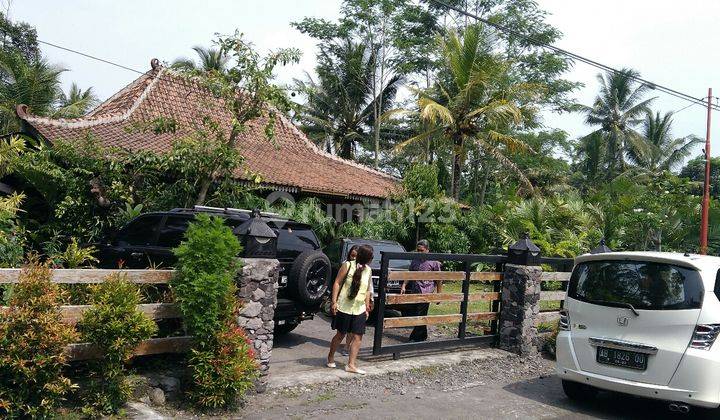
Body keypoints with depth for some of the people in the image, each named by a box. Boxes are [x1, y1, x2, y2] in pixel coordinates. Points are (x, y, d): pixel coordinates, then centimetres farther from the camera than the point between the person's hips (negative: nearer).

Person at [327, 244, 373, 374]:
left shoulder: (368, 271, 8)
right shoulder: (348, 266, -7)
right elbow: (337, 283, -7)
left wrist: (367, 307, 14)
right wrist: (334, 302, -12)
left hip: (359, 310, 5)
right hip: (344, 308, -4)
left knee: (357, 337, -2)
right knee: (340, 335, 6)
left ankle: (351, 365, 3)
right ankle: (330, 357, 28)